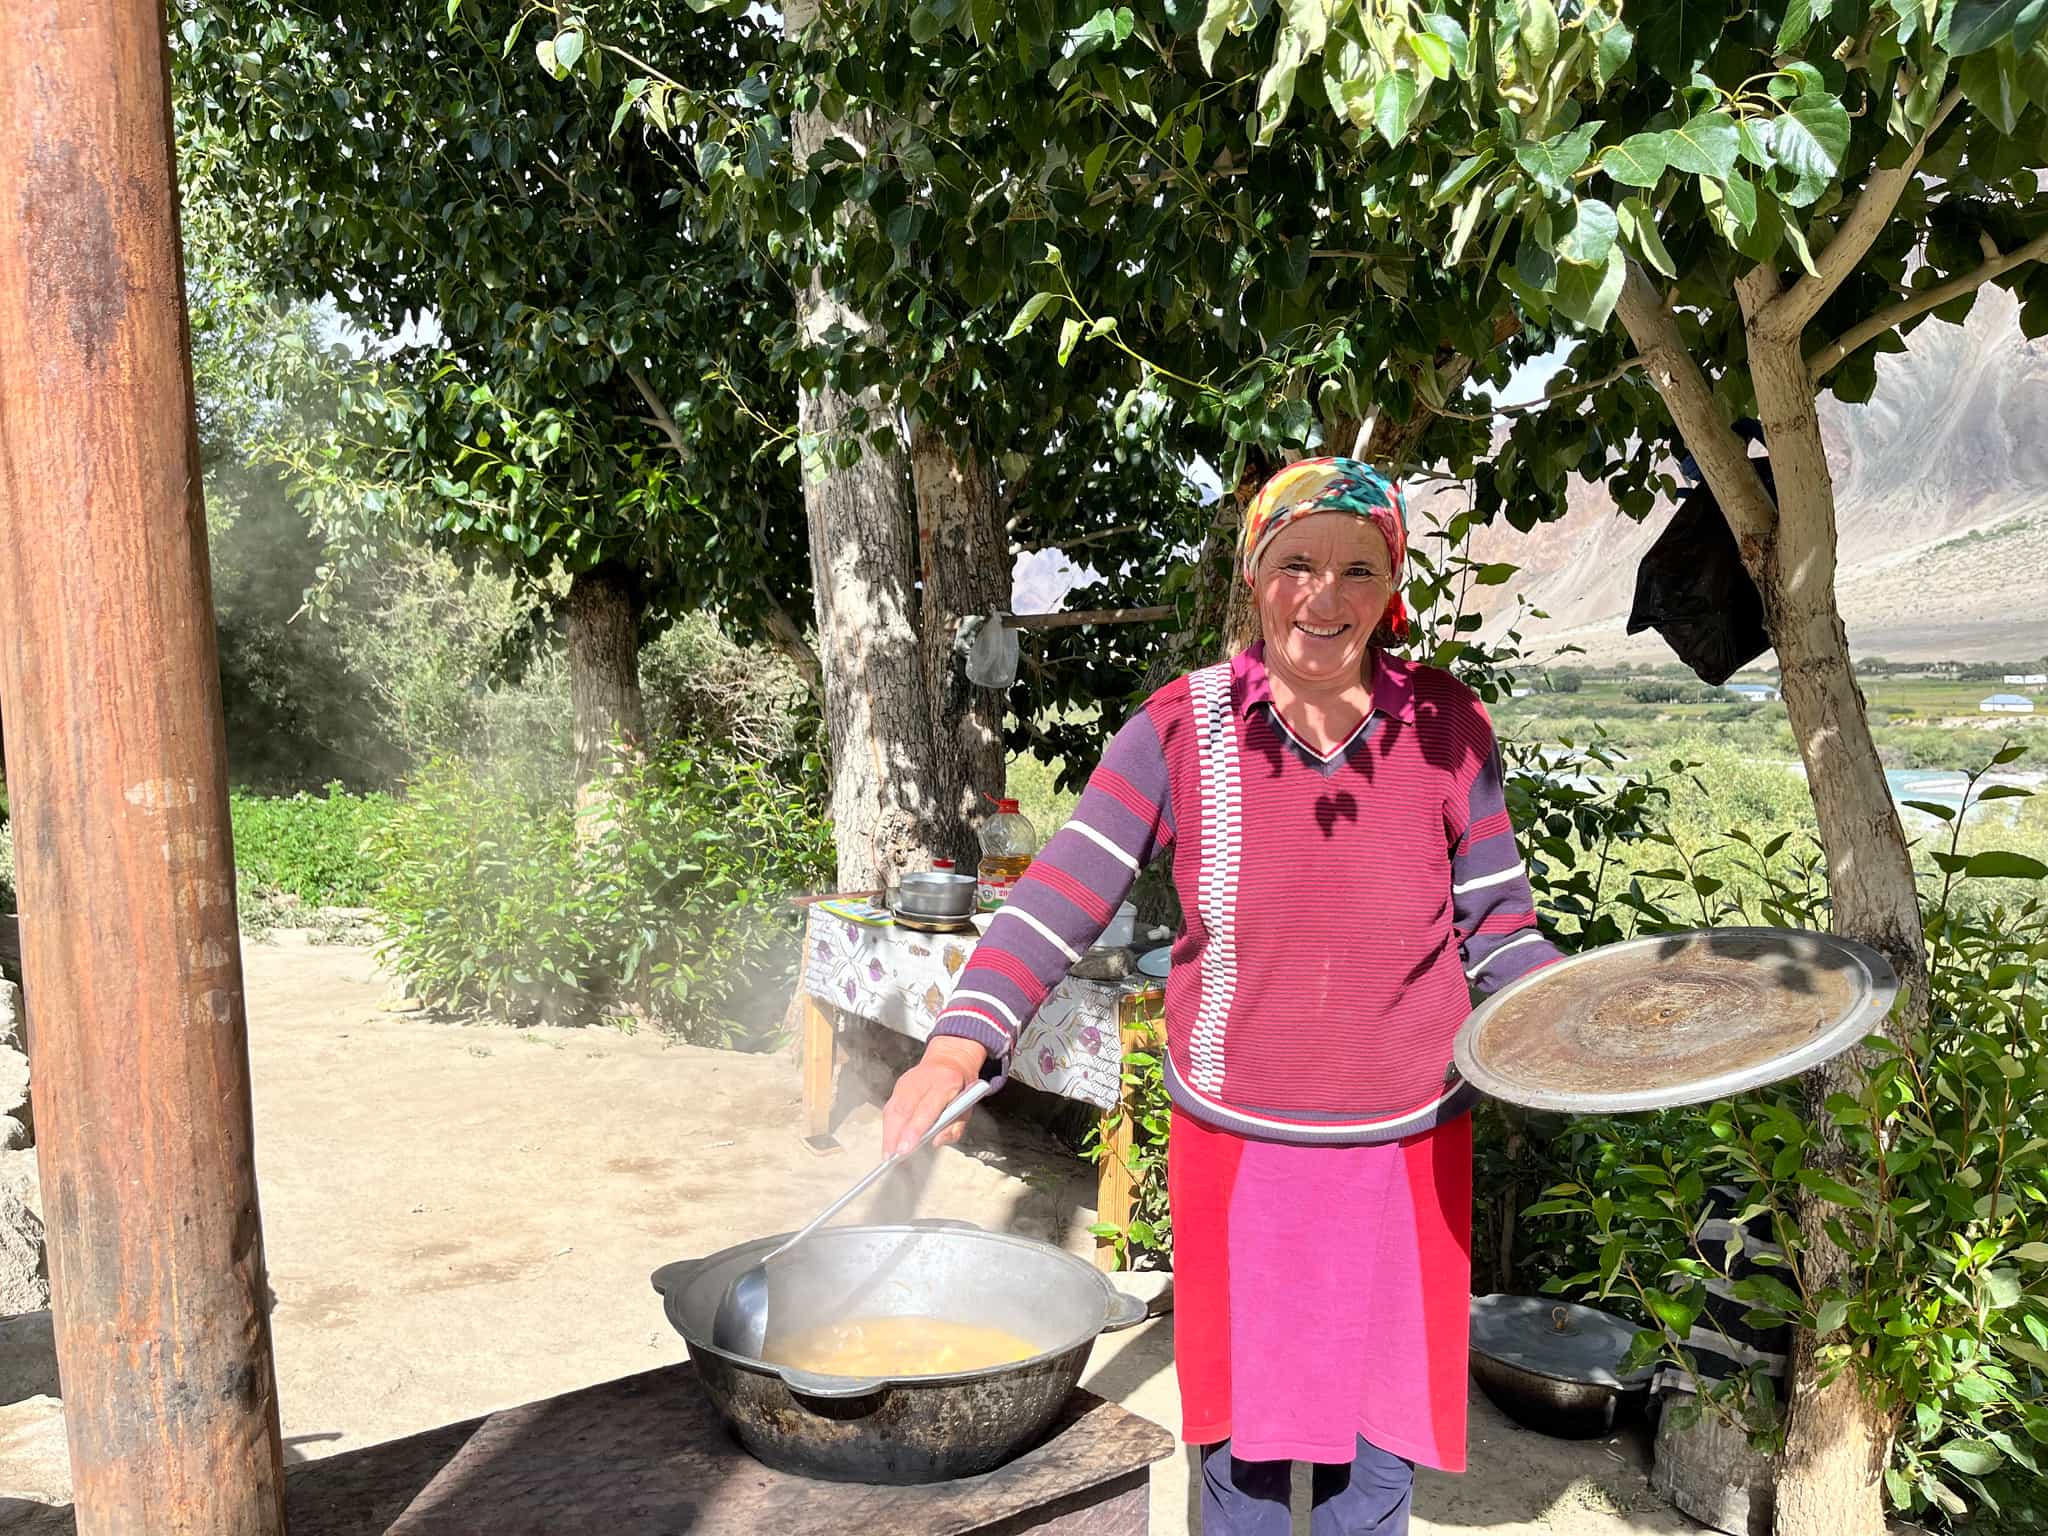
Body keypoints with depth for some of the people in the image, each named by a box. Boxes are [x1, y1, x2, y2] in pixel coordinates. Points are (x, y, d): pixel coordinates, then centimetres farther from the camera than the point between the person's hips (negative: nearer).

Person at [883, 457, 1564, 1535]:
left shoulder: (1447, 731, -5)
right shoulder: (1184, 728, -9)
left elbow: (1497, 932, 2)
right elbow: (1060, 897, -13)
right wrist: (961, 1044, -24)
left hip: (1406, 1154, 1)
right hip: (1236, 1148, -1)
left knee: (1377, 1449, 15)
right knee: (1242, 1431, 16)